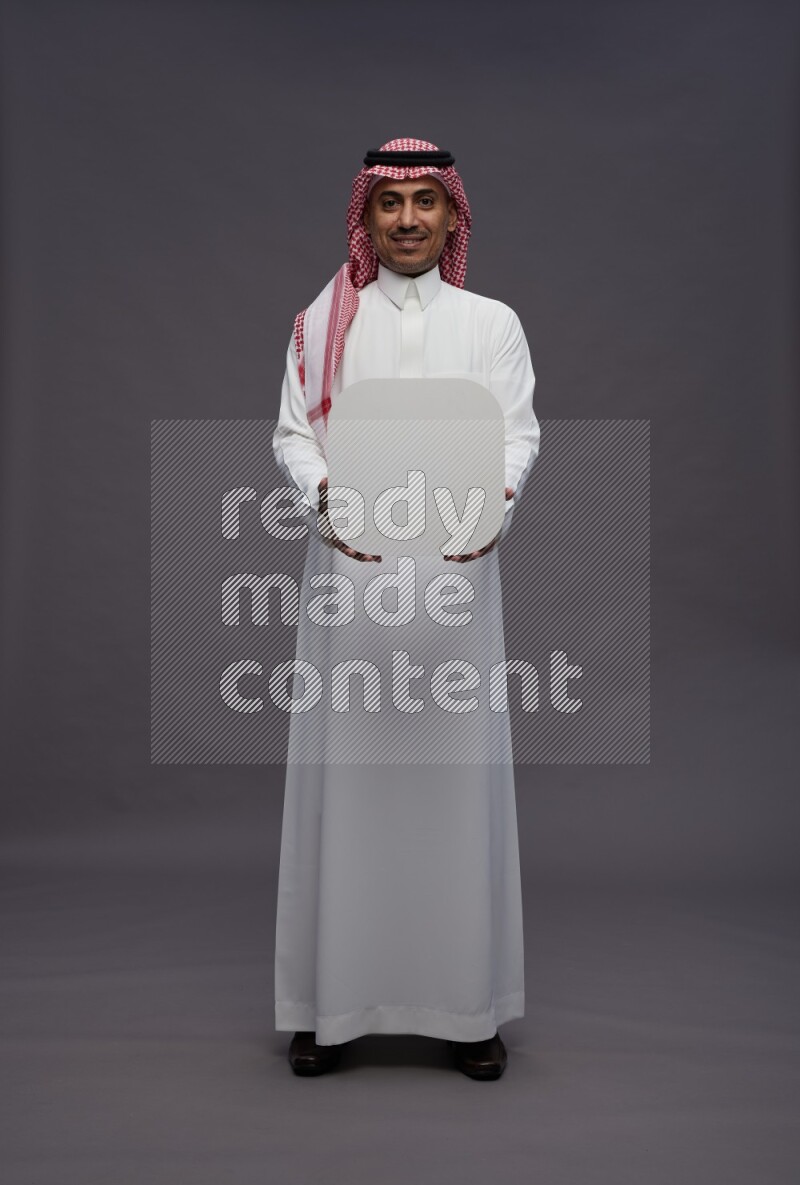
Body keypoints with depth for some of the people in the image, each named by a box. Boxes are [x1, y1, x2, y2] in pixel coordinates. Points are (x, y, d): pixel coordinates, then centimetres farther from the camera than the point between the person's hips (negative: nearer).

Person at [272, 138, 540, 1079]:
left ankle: (468, 1004, 16)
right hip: (349, 565, 0)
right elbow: (292, 433, 4)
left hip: (457, 568, 0)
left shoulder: (492, 322, 13)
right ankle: (332, 1002, 15)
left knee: (458, 767, 2)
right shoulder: (323, 320, 13)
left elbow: (520, 434, 3)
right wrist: (325, 495, -18)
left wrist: (497, 502, -18)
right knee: (344, 770, 1)